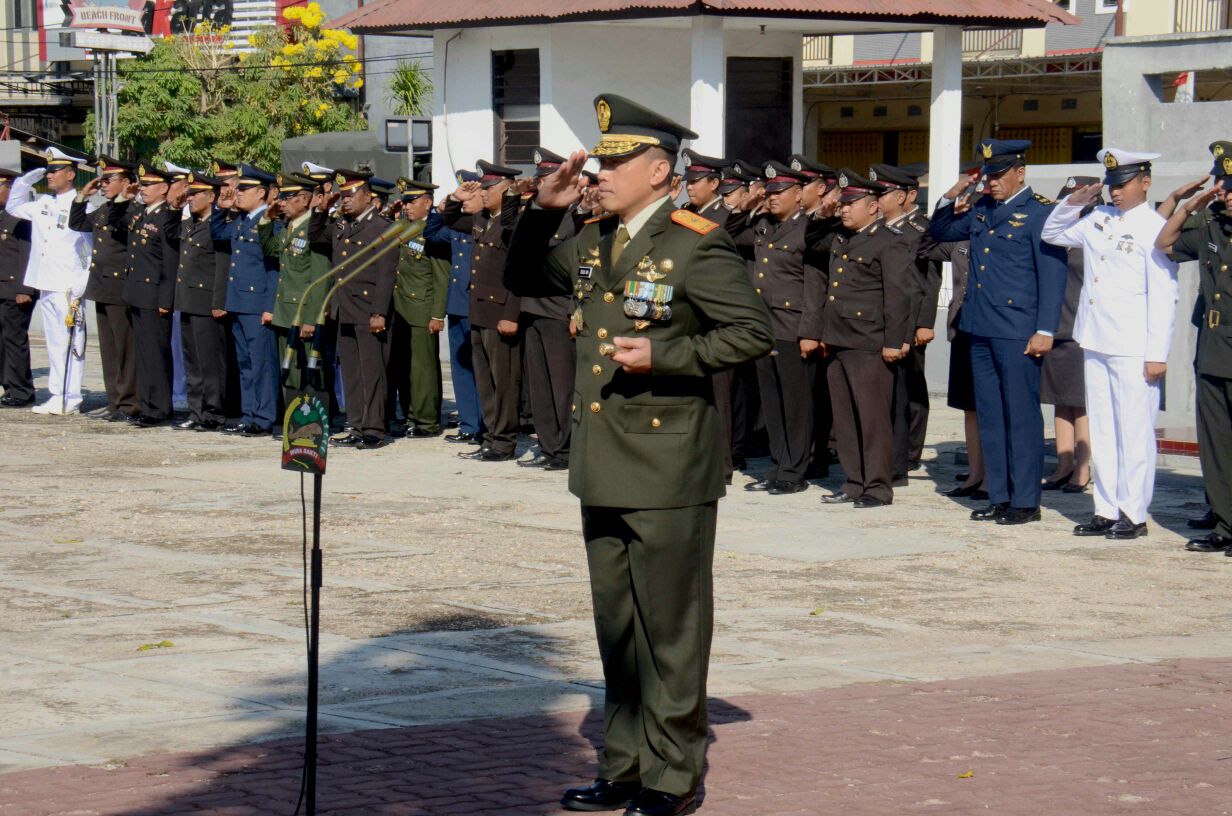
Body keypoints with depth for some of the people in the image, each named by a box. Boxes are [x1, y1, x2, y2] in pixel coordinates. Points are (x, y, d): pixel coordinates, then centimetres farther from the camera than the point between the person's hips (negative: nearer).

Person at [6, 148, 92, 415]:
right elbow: (13, 206, 28)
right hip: (46, 285, 7)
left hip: (68, 289, -7)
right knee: (54, 343, 11)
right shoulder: (42, 203, 12)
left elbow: (94, 251, -10)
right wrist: (27, 179, 12)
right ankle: (57, 396, 15)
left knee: (70, 343, -4)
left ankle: (70, 399, -2)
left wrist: (81, 287, -15)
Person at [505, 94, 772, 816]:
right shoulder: (595, 243, 11)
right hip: (605, 471, 8)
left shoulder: (696, 245, -11)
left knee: (671, 629, 1)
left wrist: (663, 356, -20)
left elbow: (755, 332, -14)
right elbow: (524, 279, 24)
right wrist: (543, 211, 7)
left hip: (668, 474, -8)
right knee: (617, 629, 15)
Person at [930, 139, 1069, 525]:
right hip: (981, 329, 7)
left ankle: (1026, 501, 3)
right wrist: (952, 197, 9)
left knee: (1022, 416, -2)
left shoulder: (1040, 212, -7)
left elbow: (1053, 275, -10)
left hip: (1018, 333, -7)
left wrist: (1045, 331, -16)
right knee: (989, 415, 10)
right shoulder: (981, 211, 14)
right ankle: (999, 497, 17)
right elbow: (940, 231, 28)